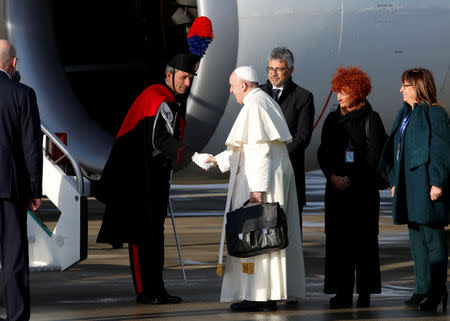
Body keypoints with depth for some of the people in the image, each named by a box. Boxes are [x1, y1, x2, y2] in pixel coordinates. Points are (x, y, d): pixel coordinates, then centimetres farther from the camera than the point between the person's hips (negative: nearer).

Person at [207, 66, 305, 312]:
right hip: (278, 178, 10)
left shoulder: (253, 106, -13)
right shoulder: (268, 103, 17)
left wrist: (257, 187, -23)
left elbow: (260, 149, -20)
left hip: (259, 177, -10)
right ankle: (270, 295, 11)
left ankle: (258, 295, -9)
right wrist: (220, 159, 32)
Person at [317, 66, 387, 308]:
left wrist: (351, 179, -10)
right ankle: (342, 292, 4)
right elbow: (323, 153, 8)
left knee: (364, 240, -2)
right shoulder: (333, 119, 11)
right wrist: (333, 176, -8)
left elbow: (375, 155, -5)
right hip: (337, 188, 4)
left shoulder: (371, 119, -1)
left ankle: (364, 292, 2)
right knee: (337, 238, 0)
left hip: (364, 188, -4)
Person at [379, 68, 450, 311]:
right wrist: (395, 181, 17)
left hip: (427, 186, -9)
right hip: (408, 186, 9)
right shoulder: (406, 115, 17)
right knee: (416, 237, 10)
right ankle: (422, 289, 14)